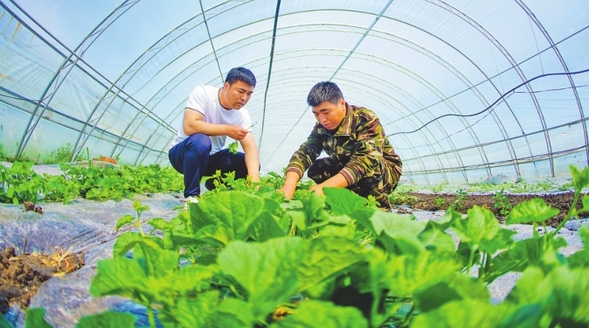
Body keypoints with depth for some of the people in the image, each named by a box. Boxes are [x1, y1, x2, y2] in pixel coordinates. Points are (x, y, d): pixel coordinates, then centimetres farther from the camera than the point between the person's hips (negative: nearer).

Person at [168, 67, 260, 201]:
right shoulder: (203, 93, -22)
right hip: (182, 152, -5)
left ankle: (215, 186, 11)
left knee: (250, 163, -14)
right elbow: (189, 126, -34)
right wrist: (228, 129, -31)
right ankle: (191, 196, -18)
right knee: (201, 141, -38)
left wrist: (254, 177, -38)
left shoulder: (242, 114, -10)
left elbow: (250, 147, -20)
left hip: (212, 157, 5)